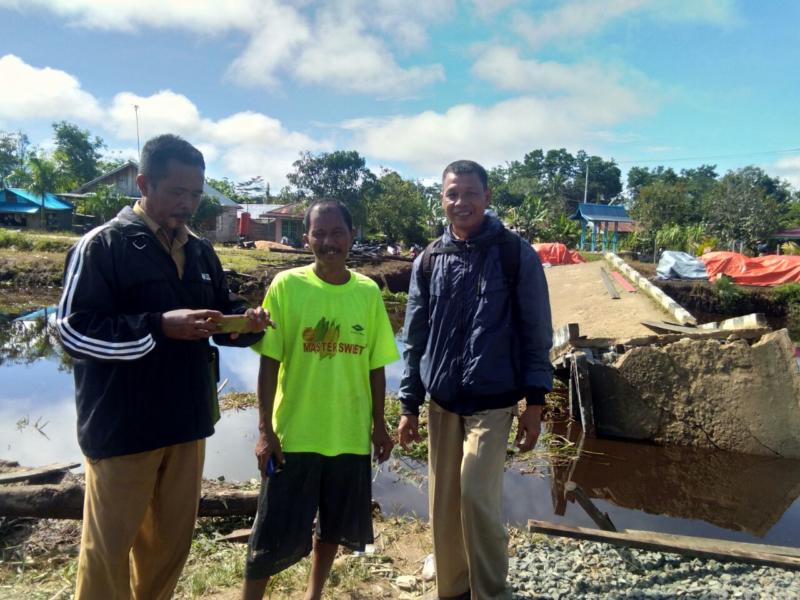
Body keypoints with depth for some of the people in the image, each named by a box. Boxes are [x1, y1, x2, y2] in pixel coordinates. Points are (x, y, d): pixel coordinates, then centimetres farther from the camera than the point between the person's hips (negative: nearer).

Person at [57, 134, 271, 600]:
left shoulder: (201, 252, 9)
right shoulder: (102, 246, -10)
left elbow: (220, 317, 15)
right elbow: (73, 330, -15)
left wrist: (246, 322, -8)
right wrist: (160, 326, -25)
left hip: (186, 422, 6)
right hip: (122, 427, -5)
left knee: (173, 541, 18)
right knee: (109, 547, 9)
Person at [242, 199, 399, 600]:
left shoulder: (369, 292, 0)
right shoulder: (286, 285, -8)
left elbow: (375, 365, 6)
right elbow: (269, 362, -7)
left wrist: (378, 424, 9)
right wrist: (265, 429, -8)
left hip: (350, 436, 4)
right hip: (294, 435, -3)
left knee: (334, 528, 19)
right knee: (274, 536, 6)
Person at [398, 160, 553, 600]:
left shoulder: (516, 255, -6)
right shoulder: (428, 261, 4)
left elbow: (537, 333, -3)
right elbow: (415, 338, 8)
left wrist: (534, 401, -6)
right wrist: (409, 406, 7)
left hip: (493, 402, -4)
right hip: (441, 403, 4)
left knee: (478, 498, -9)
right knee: (443, 506, 11)